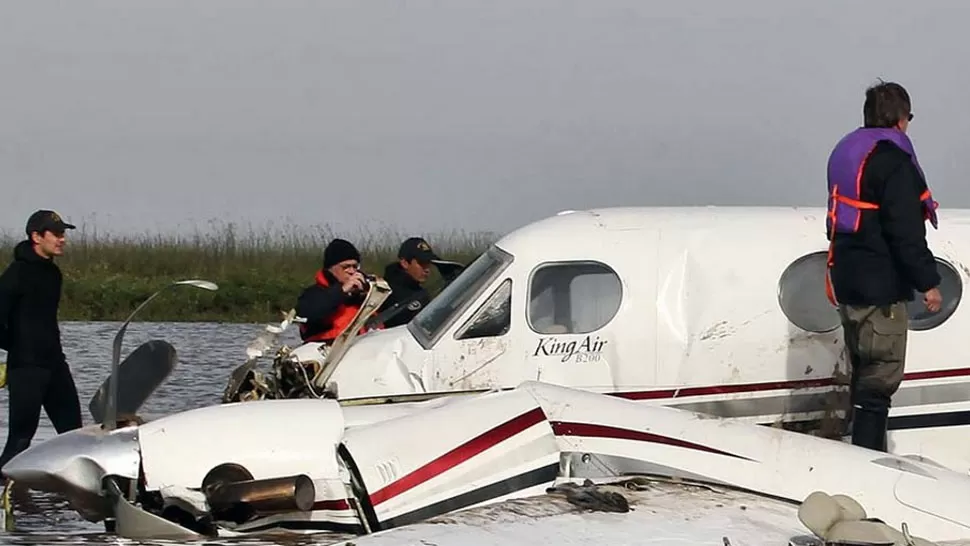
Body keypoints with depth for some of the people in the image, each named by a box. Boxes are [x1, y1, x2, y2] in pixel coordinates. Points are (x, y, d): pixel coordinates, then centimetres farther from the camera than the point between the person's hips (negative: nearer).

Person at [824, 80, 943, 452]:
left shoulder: (845, 152, 13)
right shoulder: (892, 161, -17)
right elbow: (906, 233, -21)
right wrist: (928, 281, -15)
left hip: (847, 283, 10)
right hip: (881, 289, -10)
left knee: (864, 375, 18)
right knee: (880, 379, -8)